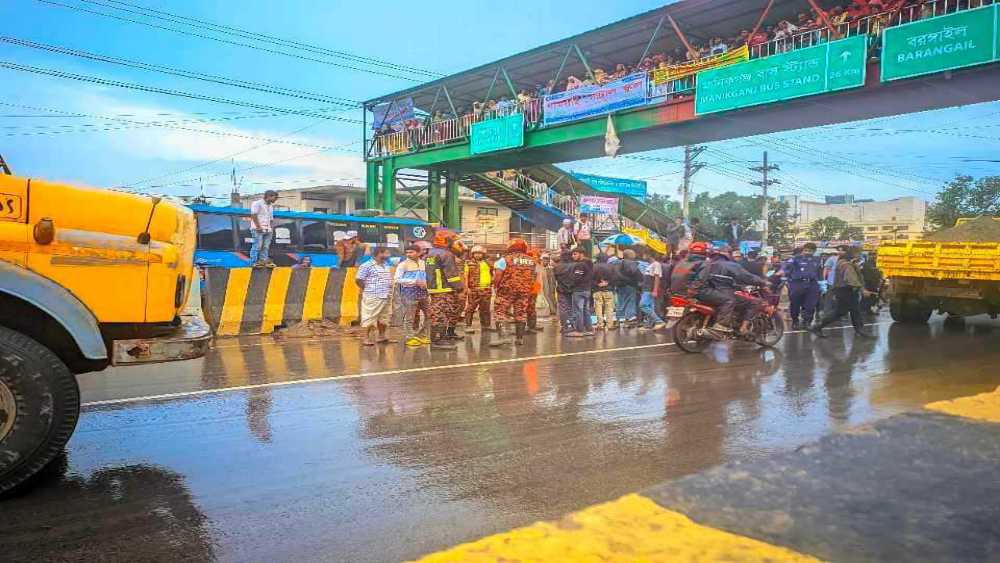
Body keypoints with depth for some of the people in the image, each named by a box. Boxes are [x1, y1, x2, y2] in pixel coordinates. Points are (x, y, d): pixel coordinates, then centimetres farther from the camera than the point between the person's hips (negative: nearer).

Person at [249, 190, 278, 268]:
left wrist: (271, 228, 13)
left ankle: (263, 261, 6)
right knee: (257, 246, -9)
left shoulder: (271, 206, 21)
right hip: (258, 230, -8)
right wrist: (258, 226, -16)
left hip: (267, 229, 8)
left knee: (266, 247, 4)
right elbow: (253, 215, -11)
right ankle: (254, 262, -7)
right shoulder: (257, 204, -4)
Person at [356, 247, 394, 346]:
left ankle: (382, 336, 24)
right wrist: (367, 290, -5)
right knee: (370, 318, -3)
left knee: (383, 318, 13)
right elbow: (358, 280, -11)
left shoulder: (386, 266, 15)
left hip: (386, 297, 8)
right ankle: (366, 338, 2)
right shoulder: (367, 266, -10)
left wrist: (389, 290, 13)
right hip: (373, 297, -8)